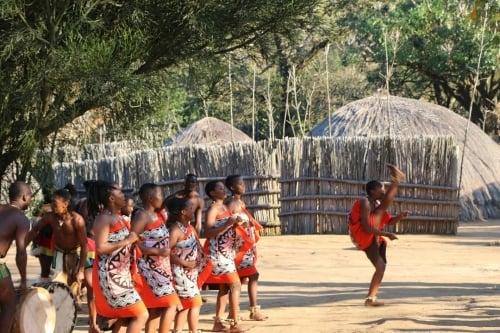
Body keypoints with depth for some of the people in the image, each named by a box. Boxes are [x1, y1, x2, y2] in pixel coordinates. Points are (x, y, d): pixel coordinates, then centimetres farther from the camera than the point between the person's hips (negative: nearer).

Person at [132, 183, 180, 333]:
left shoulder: (159, 214, 11)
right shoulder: (142, 216, -15)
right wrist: (158, 251, -24)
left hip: (160, 267, 10)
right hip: (150, 268, -10)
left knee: (155, 309, 12)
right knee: (171, 304, -11)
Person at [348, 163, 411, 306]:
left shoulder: (377, 204, 17)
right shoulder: (365, 203, -13)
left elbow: (389, 221, 21)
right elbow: (366, 227, -23)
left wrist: (401, 215, 0)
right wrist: (387, 234, -22)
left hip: (372, 240, 10)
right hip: (363, 237, -10)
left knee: (381, 267, 7)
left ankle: (370, 298, 8)